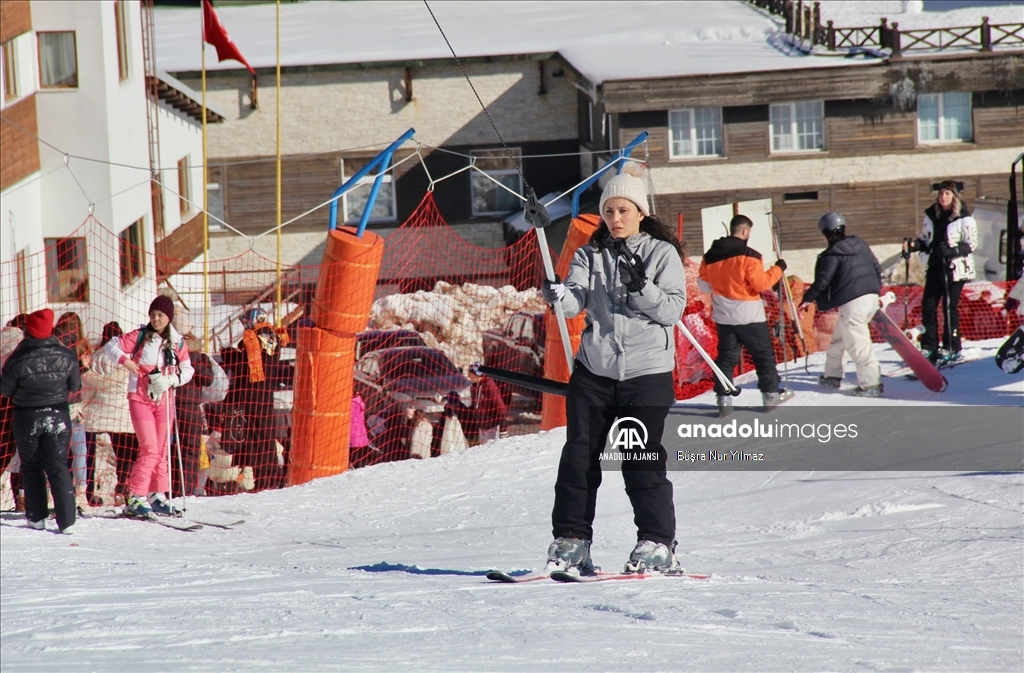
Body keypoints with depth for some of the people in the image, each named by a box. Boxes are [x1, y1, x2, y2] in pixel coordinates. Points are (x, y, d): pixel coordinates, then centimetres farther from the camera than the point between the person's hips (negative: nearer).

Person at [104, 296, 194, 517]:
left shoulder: (177, 343, 3)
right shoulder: (140, 337, -5)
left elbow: (187, 370, 8)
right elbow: (112, 346, -3)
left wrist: (171, 380, -11)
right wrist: (125, 360, -22)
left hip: (164, 400, 4)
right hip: (140, 398, -4)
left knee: (161, 450, 10)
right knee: (150, 450, -13)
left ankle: (157, 496, 21)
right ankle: (135, 499, -11)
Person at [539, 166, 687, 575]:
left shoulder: (662, 254, 1)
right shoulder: (590, 255, 10)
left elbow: (673, 310, -7)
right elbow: (577, 299, -5)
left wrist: (641, 287, -22)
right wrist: (558, 295, -27)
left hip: (646, 373, -4)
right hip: (594, 371, 4)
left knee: (643, 461, -6)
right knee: (578, 455, 3)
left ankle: (657, 544, 0)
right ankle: (570, 541, 10)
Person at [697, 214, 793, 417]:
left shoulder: (711, 255, 0)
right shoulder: (748, 255, -17)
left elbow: (703, 282, 9)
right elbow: (761, 283, -16)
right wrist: (778, 269, -3)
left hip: (723, 315, 5)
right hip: (749, 315, -5)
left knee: (726, 356, 10)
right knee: (763, 354, 10)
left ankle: (723, 398, 2)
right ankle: (771, 394, 15)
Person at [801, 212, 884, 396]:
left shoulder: (832, 254, -10)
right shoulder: (861, 246, 11)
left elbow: (822, 281, -10)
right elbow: (877, 268, 18)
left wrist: (808, 299, 4)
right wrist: (876, 290, 31)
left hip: (852, 303, -9)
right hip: (872, 298, 9)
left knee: (857, 343, -4)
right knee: (838, 338, 22)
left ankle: (871, 383, -8)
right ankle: (832, 375, 32)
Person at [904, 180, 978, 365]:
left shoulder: (964, 218, -7)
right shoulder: (931, 216, 8)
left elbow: (972, 244, -7)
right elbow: (925, 240, 17)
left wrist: (952, 251, -22)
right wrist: (913, 245, -3)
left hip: (955, 268, -5)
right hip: (934, 267, 5)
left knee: (950, 306, -4)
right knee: (928, 306, 1)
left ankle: (952, 348, 4)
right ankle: (929, 348, 6)